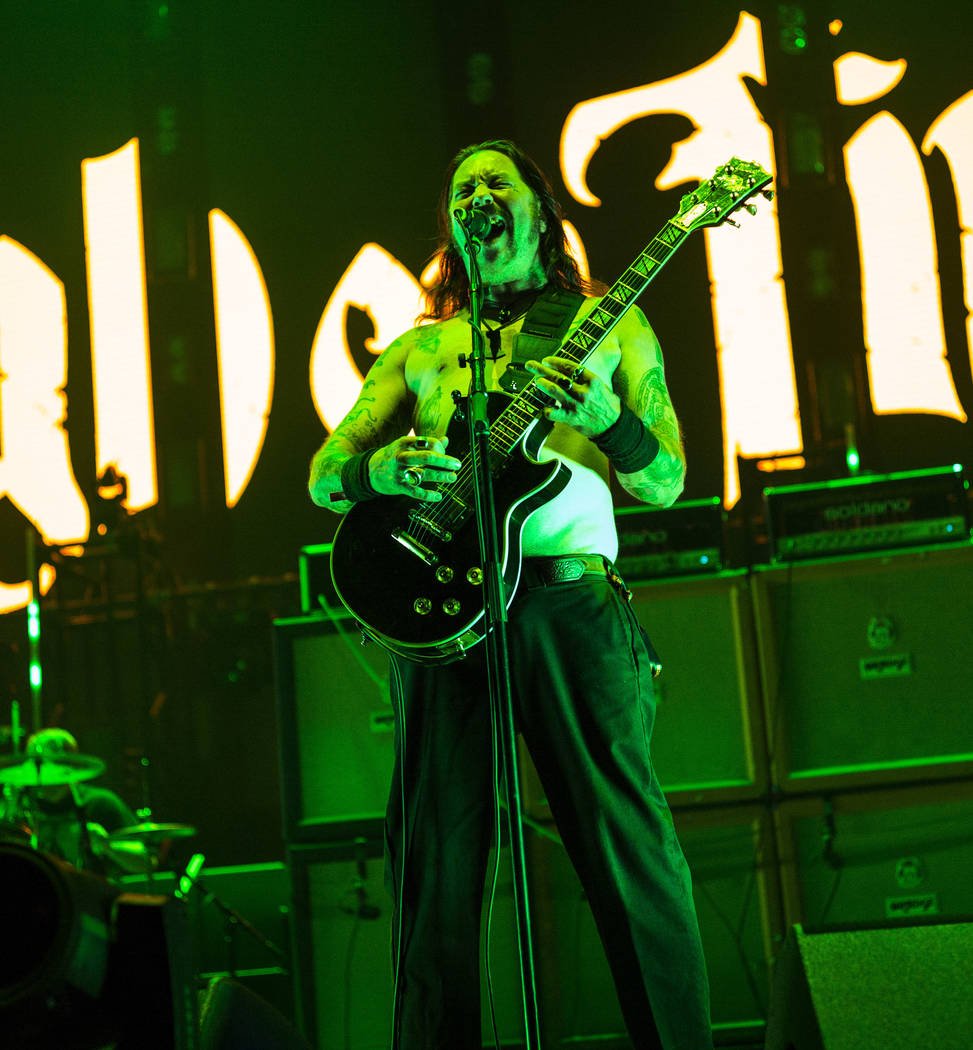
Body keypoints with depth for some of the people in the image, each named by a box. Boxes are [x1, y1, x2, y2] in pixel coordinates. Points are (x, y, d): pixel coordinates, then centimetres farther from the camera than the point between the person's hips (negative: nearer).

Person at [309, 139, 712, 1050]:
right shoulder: (417, 350, 22)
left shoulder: (609, 324, 16)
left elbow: (667, 482, 10)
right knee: (435, 863, 0)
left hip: (570, 594, -2)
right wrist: (379, 470, -9)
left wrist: (606, 418, -11)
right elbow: (322, 475, 15)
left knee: (628, 846, -8)